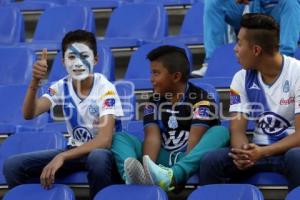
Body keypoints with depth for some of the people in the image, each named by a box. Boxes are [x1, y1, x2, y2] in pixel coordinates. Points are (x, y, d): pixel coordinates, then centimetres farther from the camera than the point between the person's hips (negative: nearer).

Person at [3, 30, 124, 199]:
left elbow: (104, 139, -27)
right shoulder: (62, 87, -4)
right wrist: (35, 82, -34)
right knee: (13, 166, -12)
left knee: (98, 158, -42)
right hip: (75, 150, 5)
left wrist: (62, 157, -37)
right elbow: (29, 114, -17)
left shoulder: (105, 88, -17)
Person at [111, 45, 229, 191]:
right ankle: (136, 179, -44)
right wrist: (147, 168, -27)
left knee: (221, 132, -28)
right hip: (163, 160, 3)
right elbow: (152, 137, -6)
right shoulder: (153, 102, 9)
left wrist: (177, 172, -31)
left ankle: (170, 176, -51)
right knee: (120, 137, -9)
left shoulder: (202, 100, -4)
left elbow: (194, 139, -17)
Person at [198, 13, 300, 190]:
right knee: (210, 161, -22)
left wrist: (262, 153, -31)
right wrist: (243, 152, -28)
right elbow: (237, 130, -3)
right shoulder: (242, 78, 1)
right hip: (258, 149, 4)